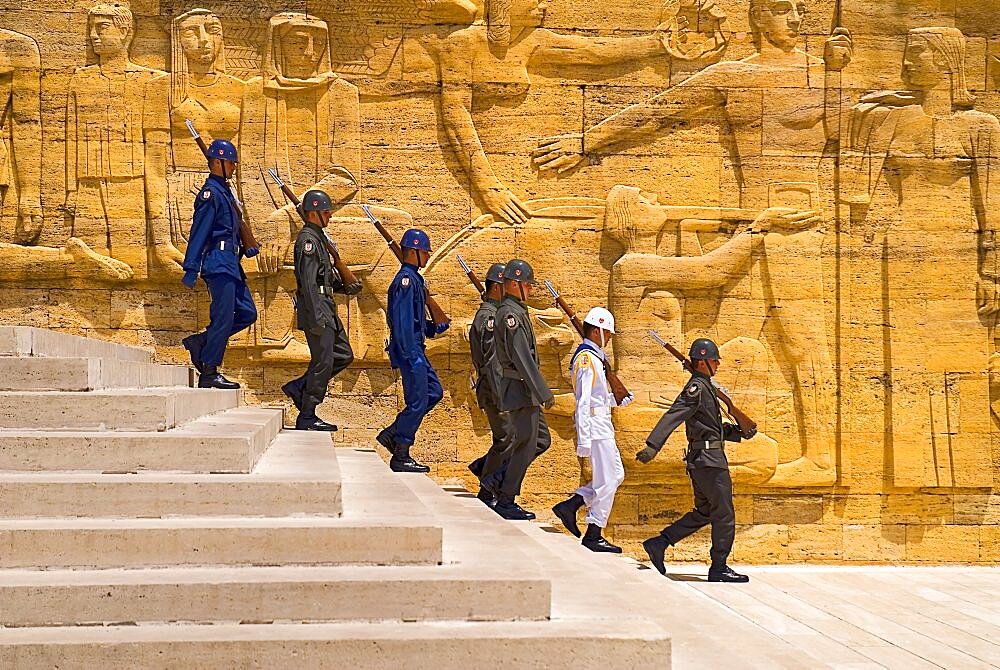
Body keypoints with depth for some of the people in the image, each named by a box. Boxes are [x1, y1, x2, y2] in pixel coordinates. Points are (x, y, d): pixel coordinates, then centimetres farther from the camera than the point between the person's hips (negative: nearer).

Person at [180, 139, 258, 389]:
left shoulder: (224, 191, 20)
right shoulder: (211, 193, -10)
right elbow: (199, 232, -16)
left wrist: (244, 249, 15)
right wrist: (191, 268, -20)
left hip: (230, 263, 10)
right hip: (218, 263, -10)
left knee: (247, 313, 9)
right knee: (224, 318, -8)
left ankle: (200, 341, 14)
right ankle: (209, 374, -3)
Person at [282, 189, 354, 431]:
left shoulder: (318, 238, 18)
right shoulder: (308, 240, -14)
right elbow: (308, 283, -21)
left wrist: (341, 284, 10)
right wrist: (317, 319, -24)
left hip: (327, 310, 10)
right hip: (317, 310, -10)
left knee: (344, 355, 14)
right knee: (323, 362, -6)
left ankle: (299, 386, 17)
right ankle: (306, 417, 1)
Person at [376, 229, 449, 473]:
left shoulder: (413, 278, 16)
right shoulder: (406, 280, -16)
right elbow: (402, 322, -22)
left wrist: (435, 328, 15)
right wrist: (412, 356, -23)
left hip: (415, 349, 11)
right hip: (409, 350, -11)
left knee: (434, 392, 15)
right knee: (417, 402, -5)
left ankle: (392, 433, 17)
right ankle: (401, 457, 2)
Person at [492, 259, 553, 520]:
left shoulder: (514, 311, 15)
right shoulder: (511, 314, -18)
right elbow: (523, 359, -23)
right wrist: (545, 393, -20)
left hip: (525, 392, 10)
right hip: (521, 390, -10)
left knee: (542, 440, 16)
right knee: (526, 445, -3)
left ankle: (504, 477, 18)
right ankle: (505, 502, 4)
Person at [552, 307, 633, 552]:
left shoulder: (593, 357, 17)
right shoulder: (587, 358, -14)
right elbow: (583, 401, -20)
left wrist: (619, 400, 13)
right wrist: (583, 440, -24)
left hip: (602, 425, 10)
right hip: (595, 424, -10)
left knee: (616, 475, 14)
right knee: (606, 481, -5)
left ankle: (570, 506, 14)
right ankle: (593, 536, 1)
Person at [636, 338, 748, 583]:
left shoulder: (704, 387, 19)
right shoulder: (696, 388, -13)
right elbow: (673, 416, -24)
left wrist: (737, 432, 20)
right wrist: (652, 446, -33)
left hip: (701, 461, 10)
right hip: (710, 459, -10)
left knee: (704, 513, 15)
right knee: (724, 515, -2)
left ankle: (659, 543, 11)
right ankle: (719, 568, 5)